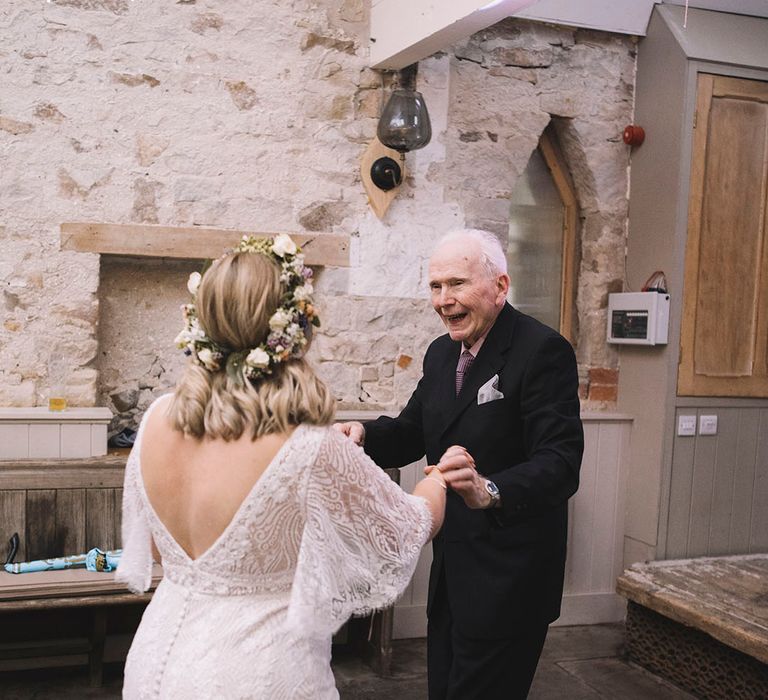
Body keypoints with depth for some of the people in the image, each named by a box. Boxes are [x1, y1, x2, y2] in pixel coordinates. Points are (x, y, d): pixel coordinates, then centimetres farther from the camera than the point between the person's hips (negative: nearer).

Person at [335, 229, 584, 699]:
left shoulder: (543, 351, -18)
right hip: (450, 568, 8)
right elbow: (412, 432, 11)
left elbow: (560, 463, -27)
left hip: (507, 577, -8)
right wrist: (363, 432, -11)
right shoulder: (442, 353, 6)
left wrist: (489, 490, -46)